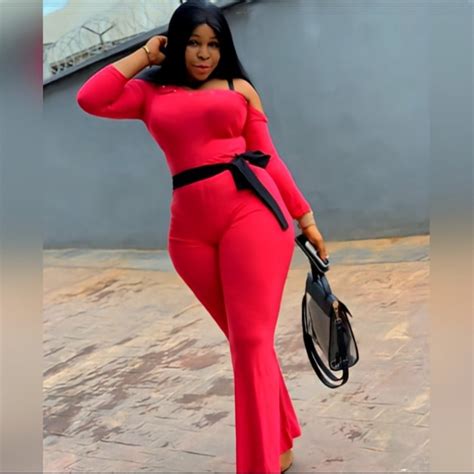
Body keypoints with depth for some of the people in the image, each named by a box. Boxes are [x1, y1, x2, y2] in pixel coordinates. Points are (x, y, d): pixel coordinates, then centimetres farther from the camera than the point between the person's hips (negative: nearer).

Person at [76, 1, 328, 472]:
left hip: (252, 211, -2)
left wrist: (305, 217, 10)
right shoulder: (152, 93, 16)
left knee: (251, 340, -7)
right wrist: (145, 54, 10)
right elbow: (90, 99, 1)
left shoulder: (239, 88, 13)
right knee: (243, 339, 11)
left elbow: (269, 158, 12)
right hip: (190, 228, 2)